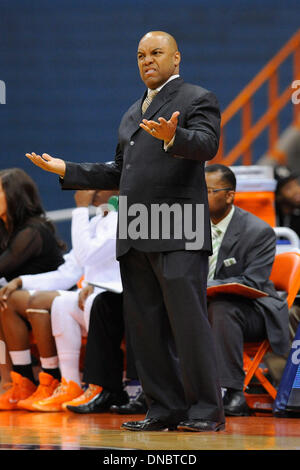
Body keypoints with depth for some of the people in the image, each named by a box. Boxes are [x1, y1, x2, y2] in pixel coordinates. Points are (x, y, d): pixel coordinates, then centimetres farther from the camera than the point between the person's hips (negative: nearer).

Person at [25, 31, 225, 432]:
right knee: (145, 325, 5)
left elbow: (206, 144, -18)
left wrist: (172, 136, -38)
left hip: (177, 234, -8)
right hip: (135, 237, 8)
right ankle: (166, 410, 10)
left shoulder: (197, 100, 1)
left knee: (188, 321, -11)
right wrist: (66, 170, 21)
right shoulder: (134, 113, 24)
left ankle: (207, 410, -6)